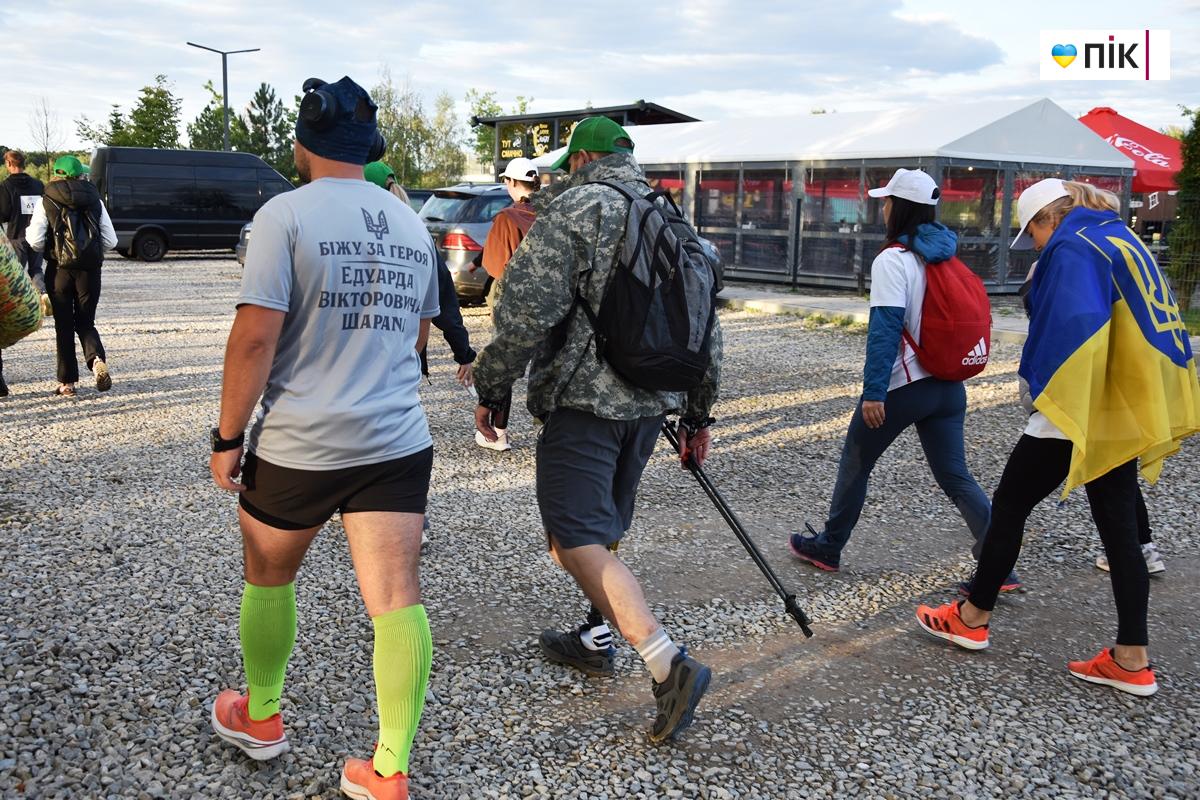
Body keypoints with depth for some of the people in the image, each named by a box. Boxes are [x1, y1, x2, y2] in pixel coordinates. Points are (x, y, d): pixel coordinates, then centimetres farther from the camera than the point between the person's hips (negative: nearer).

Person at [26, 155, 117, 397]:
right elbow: (111, 241, 3)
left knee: (64, 326, 8)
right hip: (90, 270, 2)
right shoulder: (95, 200, 5)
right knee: (85, 323, 13)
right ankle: (97, 360, -17)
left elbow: (35, 242, -9)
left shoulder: (46, 201, -2)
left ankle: (67, 383, 10)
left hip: (59, 270, -2)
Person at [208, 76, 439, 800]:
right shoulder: (411, 223, 10)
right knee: (397, 599, 1)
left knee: (269, 579, 20)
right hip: (399, 440, 4)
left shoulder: (287, 213, -8)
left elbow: (256, 337, -15)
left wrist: (228, 436, -7)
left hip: (299, 442, -3)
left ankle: (261, 719, 38)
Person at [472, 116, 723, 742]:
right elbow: (707, 329, 19)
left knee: (578, 541, -9)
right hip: (650, 402, 8)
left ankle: (669, 665, -17)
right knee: (604, 530, 21)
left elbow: (526, 309, -18)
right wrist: (698, 413, 25)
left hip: (584, 399, -8)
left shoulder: (575, 207, -7)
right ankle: (594, 640, 33)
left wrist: (492, 387, -7)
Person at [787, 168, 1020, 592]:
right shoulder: (946, 254, 10)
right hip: (947, 385, 7)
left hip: (902, 386, -6)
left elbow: (885, 328, -20)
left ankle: (827, 546, 25)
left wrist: (873, 391, -21)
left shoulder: (893, 260, -13)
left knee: (855, 462, 12)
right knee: (956, 476, 9)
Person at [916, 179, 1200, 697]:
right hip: (1121, 413, 9)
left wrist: (1050, 396, -20)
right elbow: (1150, 325, 19)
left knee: (1010, 503, 7)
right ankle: (1132, 659, 14)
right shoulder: (1126, 242, 16)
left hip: (1077, 413, -9)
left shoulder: (1073, 248, -13)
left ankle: (973, 619, 19)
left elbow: (1074, 325, -29)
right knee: (1118, 526, 10)